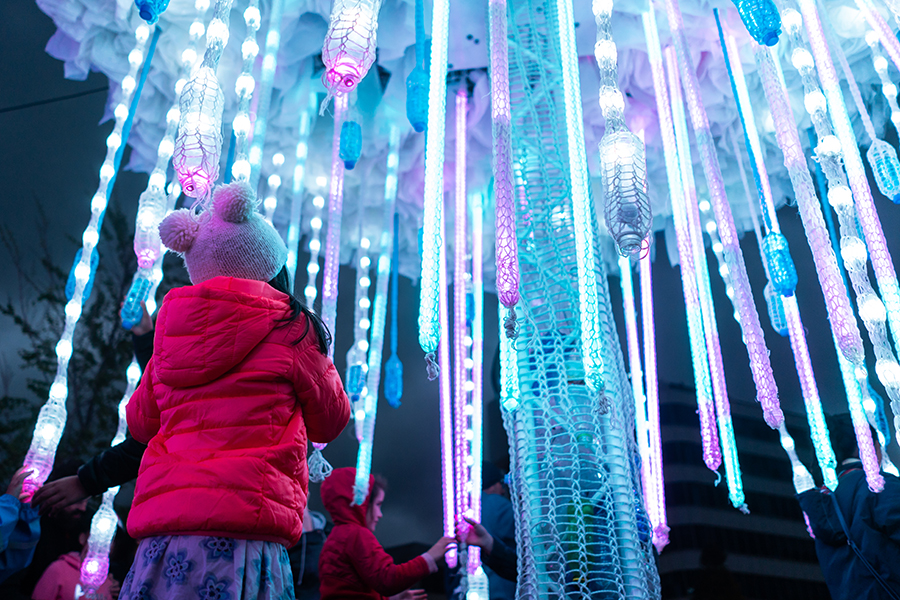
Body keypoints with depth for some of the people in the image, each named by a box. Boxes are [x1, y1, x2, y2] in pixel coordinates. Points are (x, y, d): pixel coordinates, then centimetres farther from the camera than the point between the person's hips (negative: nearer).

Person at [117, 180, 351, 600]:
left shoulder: (172, 329, 11)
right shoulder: (289, 327, -1)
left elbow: (140, 422, 26)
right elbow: (331, 422, 13)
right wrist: (317, 351, 27)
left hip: (162, 538, 5)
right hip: (245, 525, -4)